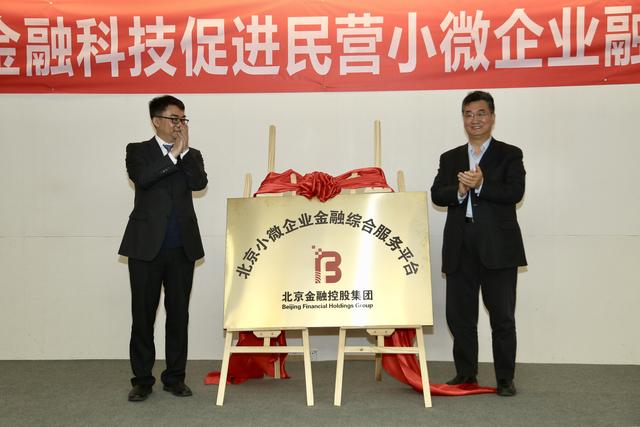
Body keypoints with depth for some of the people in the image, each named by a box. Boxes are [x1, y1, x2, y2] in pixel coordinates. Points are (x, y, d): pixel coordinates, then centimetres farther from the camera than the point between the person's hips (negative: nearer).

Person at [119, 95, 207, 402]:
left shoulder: (191, 155, 13)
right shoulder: (138, 151, 6)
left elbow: (199, 183, -6)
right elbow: (141, 177, -15)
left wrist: (185, 149, -9)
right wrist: (173, 153, -14)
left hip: (182, 247, 2)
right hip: (146, 246, -2)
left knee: (179, 313, 7)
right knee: (143, 313, 2)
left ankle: (175, 377, 17)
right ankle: (142, 379, 12)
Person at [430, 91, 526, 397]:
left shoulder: (509, 154, 5)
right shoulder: (450, 158, 15)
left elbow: (515, 192, -10)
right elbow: (437, 195, 3)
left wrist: (480, 185, -19)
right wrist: (459, 190, -16)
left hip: (498, 247, -4)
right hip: (460, 248, 4)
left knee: (502, 316, 2)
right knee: (460, 315, 9)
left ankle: (505, 379, 12)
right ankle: (465, 374, 22)